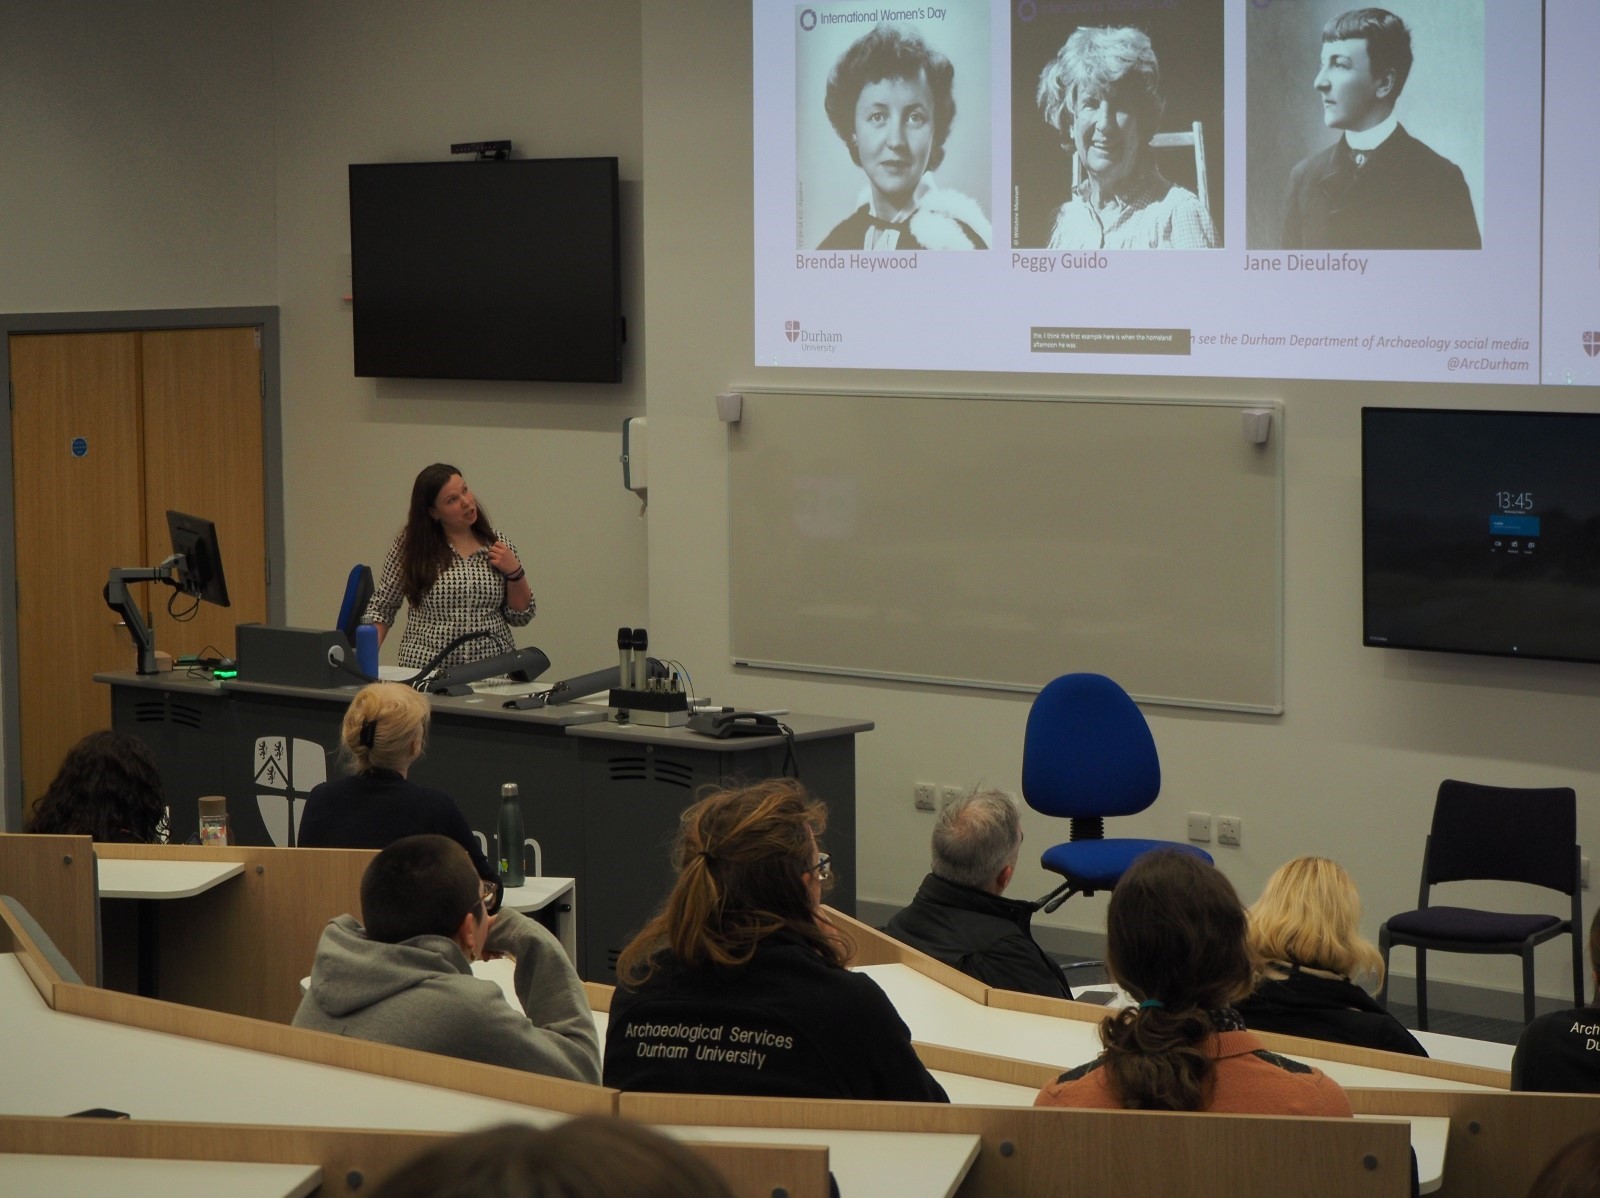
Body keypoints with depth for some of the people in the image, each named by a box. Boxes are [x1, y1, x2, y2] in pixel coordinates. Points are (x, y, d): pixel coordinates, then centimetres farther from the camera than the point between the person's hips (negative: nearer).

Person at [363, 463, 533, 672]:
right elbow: (381, 608, 8)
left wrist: (514, 572, -3)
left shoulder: (495, 542, 8)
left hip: (492, 672, 2)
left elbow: (520, 616, 12)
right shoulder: (410, 545, 2)